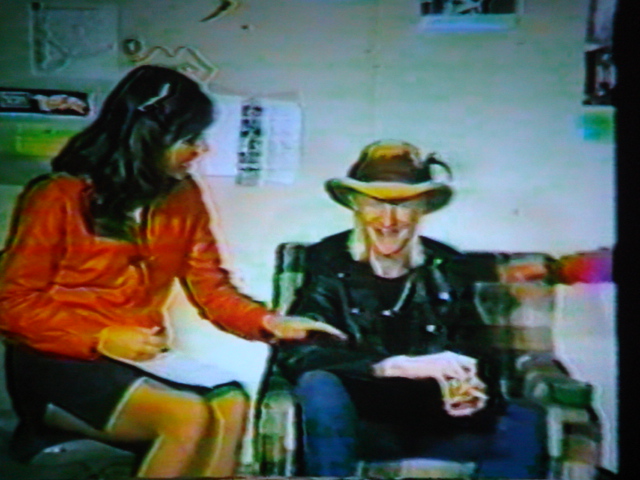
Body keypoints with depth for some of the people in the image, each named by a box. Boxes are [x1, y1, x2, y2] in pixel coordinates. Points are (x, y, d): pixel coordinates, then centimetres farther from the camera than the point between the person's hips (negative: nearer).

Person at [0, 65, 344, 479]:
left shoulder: (184, 198, 3)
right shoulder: (58, 198, -10)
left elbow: (213, 290, 4)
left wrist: (270, 323, -14)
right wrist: (102, 339, -19)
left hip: (140, 361, 5)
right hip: (61, 362, -4)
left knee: (231, 405, -24)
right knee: (189, 415, -27)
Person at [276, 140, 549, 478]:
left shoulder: (449, 270, 2)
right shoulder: (328, 262, -6)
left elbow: (477, 354, 4)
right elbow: (294, 351, -19)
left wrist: (472, 392, -22)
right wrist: (401, 365, -29)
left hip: (433, 421, 3)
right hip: (360, 423, -2)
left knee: (525, 422, -21)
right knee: (319, 384, -33)